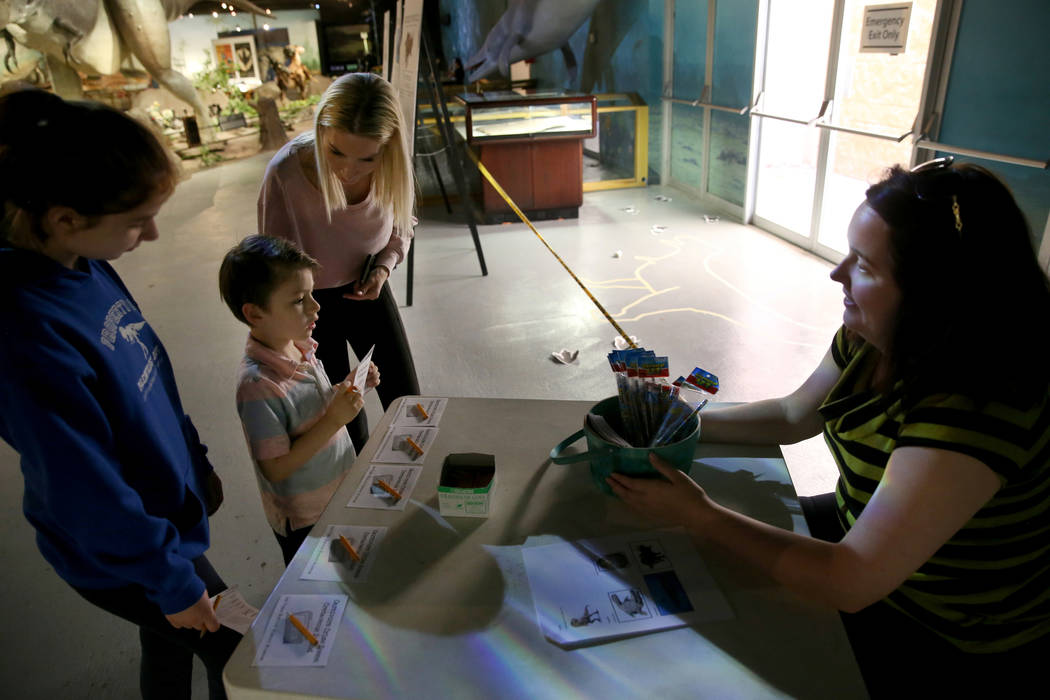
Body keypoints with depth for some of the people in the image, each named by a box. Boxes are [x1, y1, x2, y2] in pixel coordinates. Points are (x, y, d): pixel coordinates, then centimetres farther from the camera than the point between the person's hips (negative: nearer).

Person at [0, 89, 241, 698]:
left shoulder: (83, 263, -8)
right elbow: (89, 495, -27)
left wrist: (197, 464, 15)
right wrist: (173, 583, -14)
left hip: (170, 504, 8)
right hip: (124, 557, -7)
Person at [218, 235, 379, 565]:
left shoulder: (300, 345, -6)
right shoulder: (258, 386, -31)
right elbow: (276, 468, -28)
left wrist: (348, 388, -7)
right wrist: (333, 421, -32)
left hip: (339, 496, 7)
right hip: (305, 523, -7)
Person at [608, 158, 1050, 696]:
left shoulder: (974, 407, -37)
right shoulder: (869, 339, -12)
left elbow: (850, 583, -36)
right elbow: (794, 415, 5)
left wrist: (698, 515, -31)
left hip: (955, 640, -6)